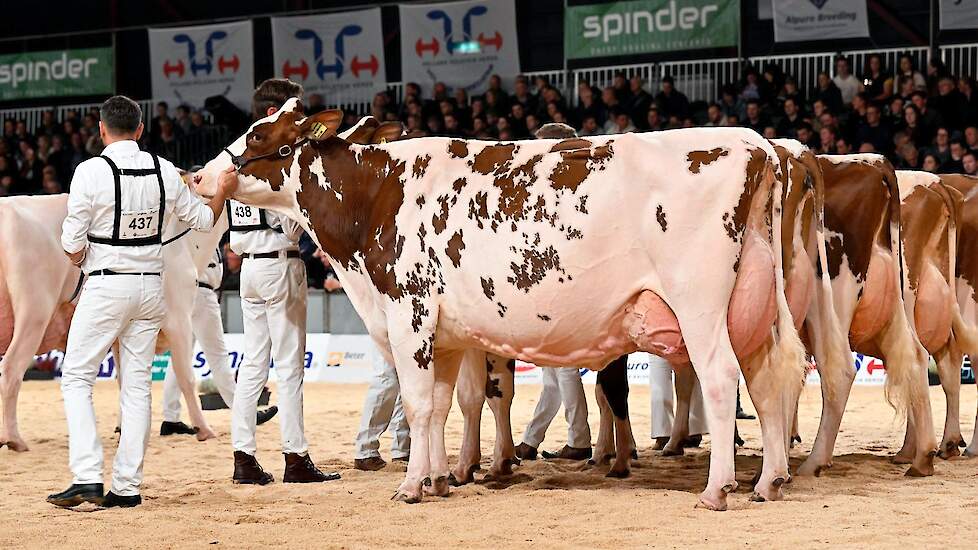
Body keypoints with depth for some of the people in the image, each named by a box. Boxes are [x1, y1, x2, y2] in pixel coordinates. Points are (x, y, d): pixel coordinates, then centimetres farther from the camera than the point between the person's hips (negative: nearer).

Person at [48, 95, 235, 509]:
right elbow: (202, 219, 13)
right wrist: (223, 192, 31)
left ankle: (88, 478, -11)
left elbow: (73, 245, -11)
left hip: (105, 286, -5)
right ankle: (127, 486, 7)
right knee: (137, 384, 9)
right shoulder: (164, 171, 1)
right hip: (150, 287, 5)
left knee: (76, 377, 2)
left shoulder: (91, 172, -12)